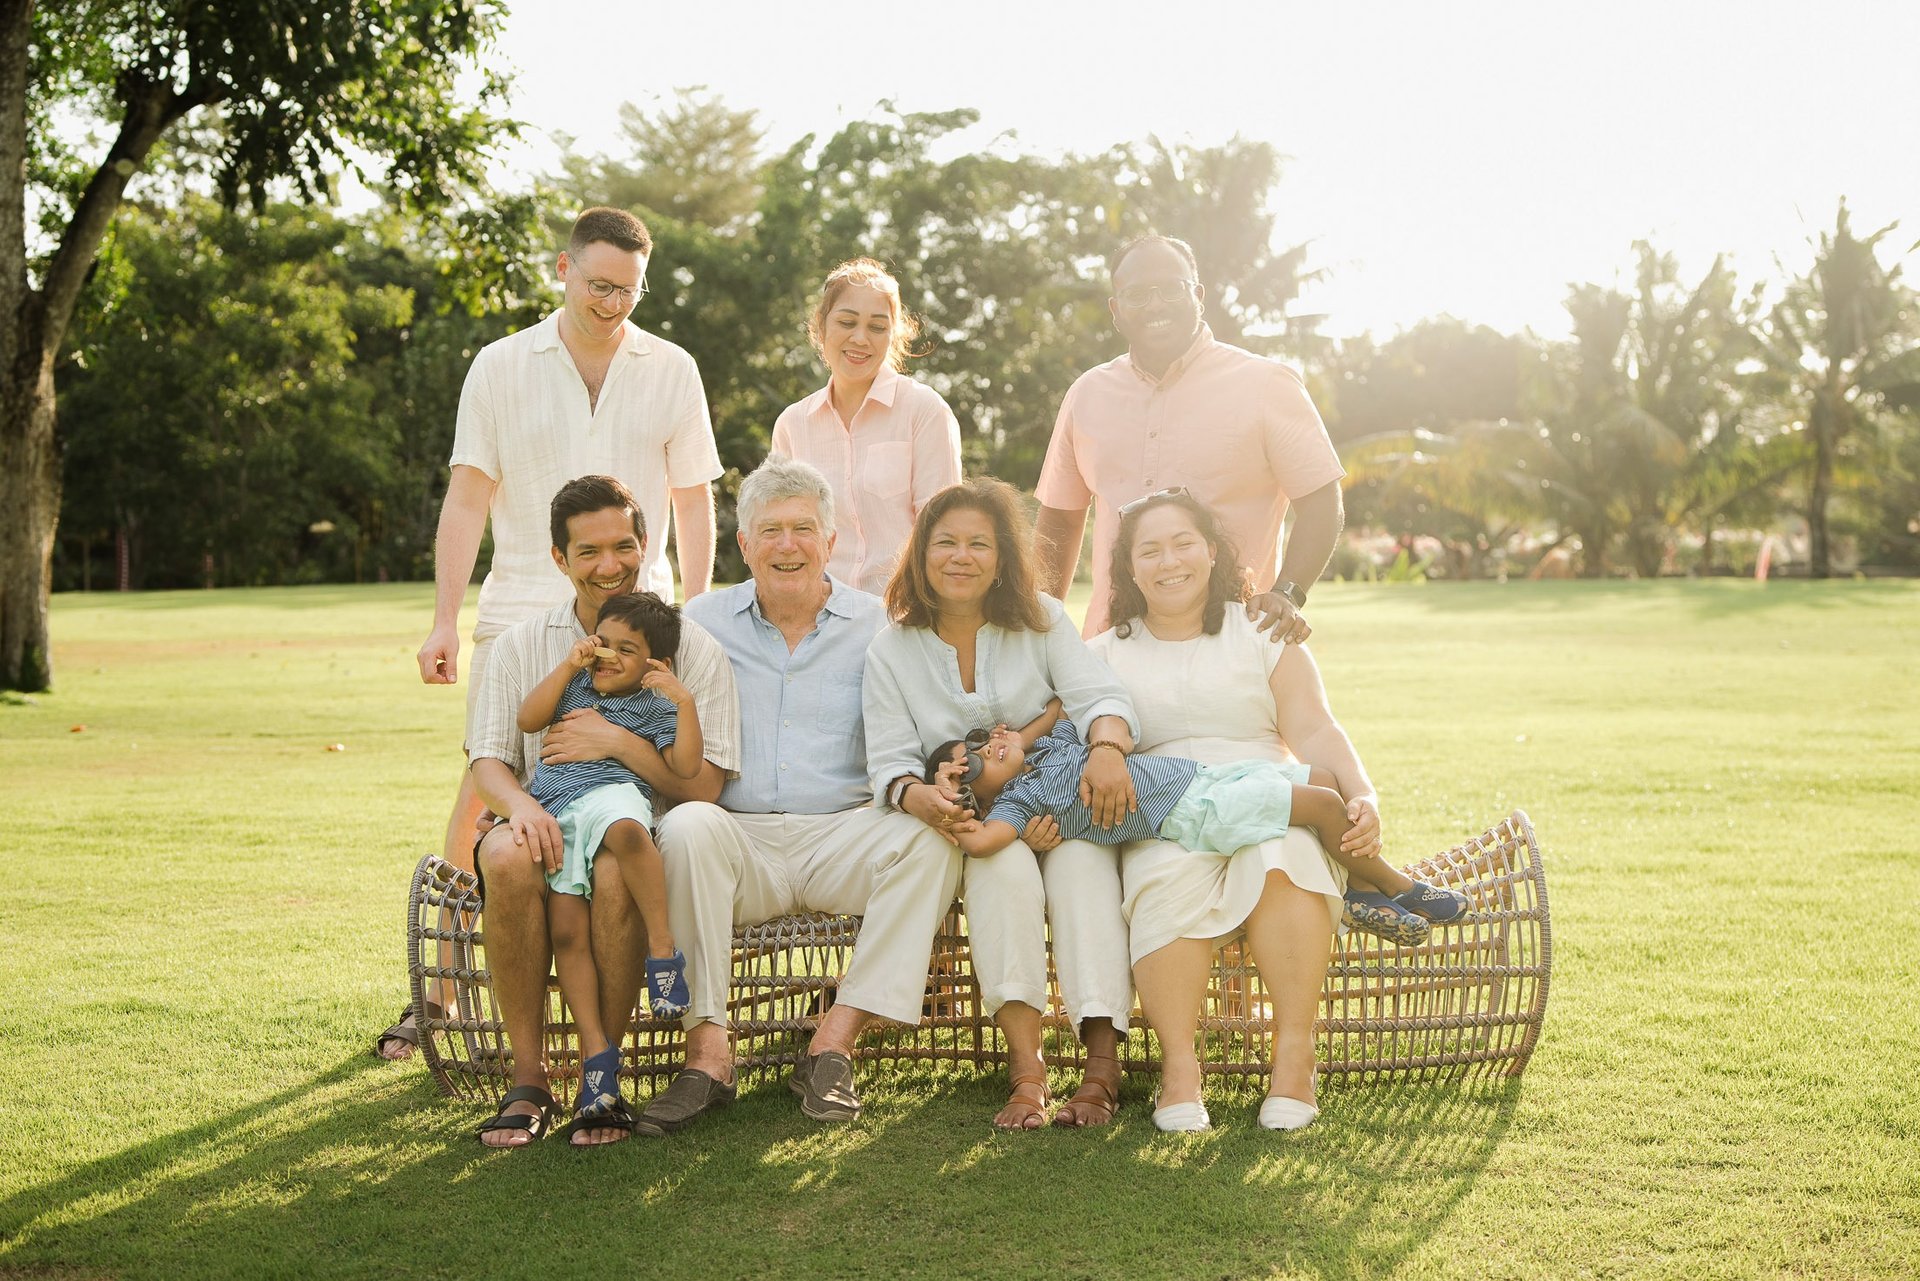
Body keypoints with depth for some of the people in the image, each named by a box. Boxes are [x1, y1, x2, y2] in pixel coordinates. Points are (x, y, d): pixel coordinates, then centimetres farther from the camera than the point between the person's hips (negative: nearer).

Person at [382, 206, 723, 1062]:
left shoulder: (671, 371, 8)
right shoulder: (501, 366, 6)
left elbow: (693, 502, 10)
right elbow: (467, 498, 4)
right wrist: (444, 622, -2)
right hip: (520, 612, 0)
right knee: (483, 787, -3)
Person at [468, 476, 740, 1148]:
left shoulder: (689, 646, 4)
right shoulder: (521, 645, 12)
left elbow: (704, 784, -3)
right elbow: (488, 760, 4)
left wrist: (616, 741, -17)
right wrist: (519, 804, -19)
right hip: (549, 823, 2)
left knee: (616, 869, -38)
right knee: (507, 856, -34)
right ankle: (528, 1082, -22)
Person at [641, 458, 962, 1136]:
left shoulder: (874, 627, 9)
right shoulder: (702, 623, 11)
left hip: (844, 833, 1)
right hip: (739, 836, 0)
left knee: (932, 835, -28)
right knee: (686, 826, -32)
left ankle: (834, 1042, -24)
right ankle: (708, 1046, -28)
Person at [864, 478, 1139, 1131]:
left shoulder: (1043, 622, 5)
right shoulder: (891, 651, 4)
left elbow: (1099, 694, -9)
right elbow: (889, 759, -4)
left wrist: (1106, 747, -34)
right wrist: (919, 797, -29)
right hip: (969, 830, -1)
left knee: (1083, 863, -33)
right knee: (1004, 863, -35)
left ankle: (1103, 1060, -37)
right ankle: (1025, 1065, -38)